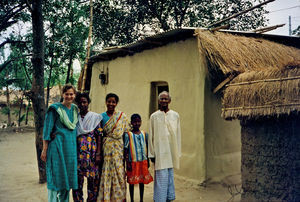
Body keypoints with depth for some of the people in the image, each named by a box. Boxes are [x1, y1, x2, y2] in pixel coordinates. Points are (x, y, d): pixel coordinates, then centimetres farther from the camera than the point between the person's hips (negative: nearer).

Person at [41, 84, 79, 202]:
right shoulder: (55, 109, -6)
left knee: (67, 176, 11)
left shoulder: (75, 109, 11)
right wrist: (44, 150, -11)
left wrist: (75, 147, 15)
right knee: (56, 176, -3)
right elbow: (47, 130, -8)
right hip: (57, 146, -6)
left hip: (71, 147, 6)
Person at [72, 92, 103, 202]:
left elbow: (99, 136, 0)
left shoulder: (95, 117, 2)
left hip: (91, 152, -2)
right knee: (77, 179, 3)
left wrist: (98, 154, -7)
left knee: (93, 179, 1)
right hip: (78, 152, 2)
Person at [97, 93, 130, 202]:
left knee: (119, 174, -1)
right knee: (106, 175, 0)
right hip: (105, 149, 1)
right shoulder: (101, 116, 7)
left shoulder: (122, 116, 5)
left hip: (118, 150, -1)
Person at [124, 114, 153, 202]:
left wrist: (147, 161, 12)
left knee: (142, 181, 11)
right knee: (132, 181, 6)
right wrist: (127, 163, -10)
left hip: (143, 162, 3)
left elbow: (147, 148, 12)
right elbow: (126, 150, -6)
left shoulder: (144, 134, 5)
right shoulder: (128, 135, -6)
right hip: (133, 162, -3)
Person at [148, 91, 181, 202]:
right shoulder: (154, 116, 2)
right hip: (160, 151, -2)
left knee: (170, 175, 10)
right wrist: (151, 153, 0)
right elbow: (151, 136, 3)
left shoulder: (175, 115, 6)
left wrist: (178, 152, 7)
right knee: (161, 177, -5)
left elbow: (178, 135, 9)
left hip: (172, 151, 2)